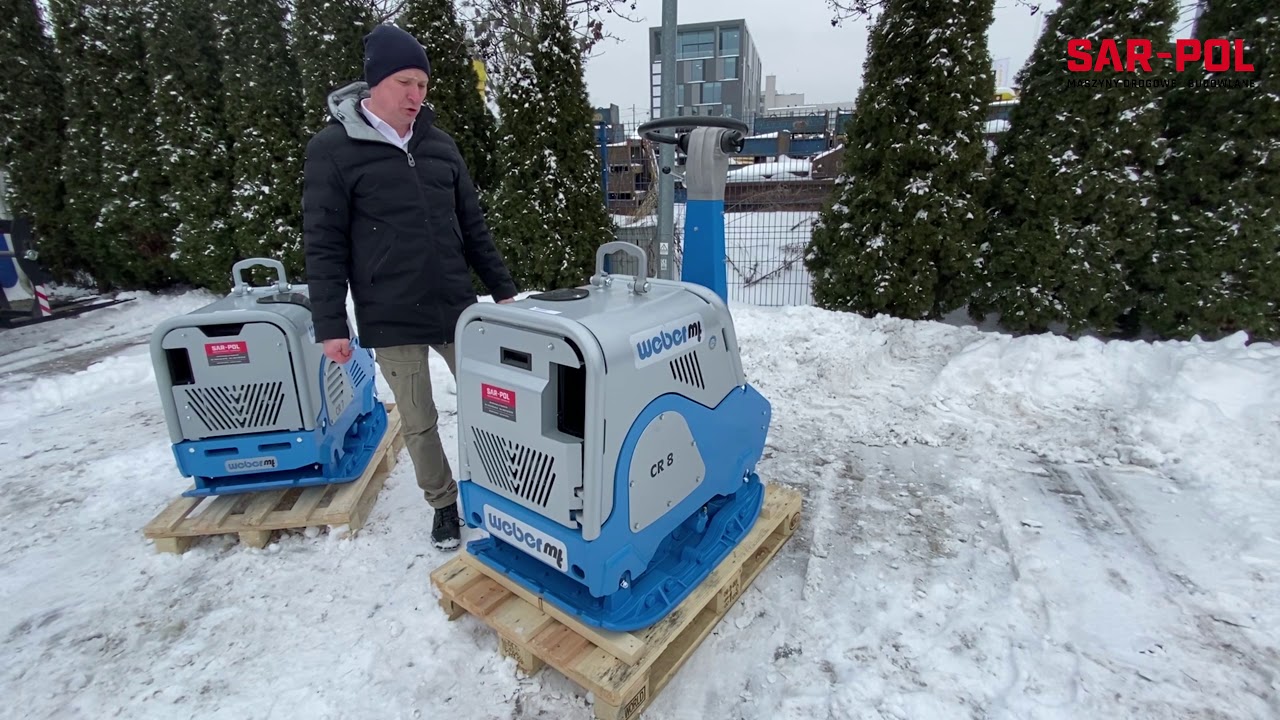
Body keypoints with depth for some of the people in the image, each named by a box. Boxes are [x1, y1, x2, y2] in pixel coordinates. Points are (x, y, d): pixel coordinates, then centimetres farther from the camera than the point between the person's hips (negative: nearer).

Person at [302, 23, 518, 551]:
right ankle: (443, 504, 30)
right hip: (391, 321, -3)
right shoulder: (332, 150, -4)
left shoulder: (439, 144, 9)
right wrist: (330, 325, -8)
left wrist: (502, 289, 11)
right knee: (418, 423, 8)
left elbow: (472, 227, 13)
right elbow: (323, 246, -4)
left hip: (458, 309, 4)